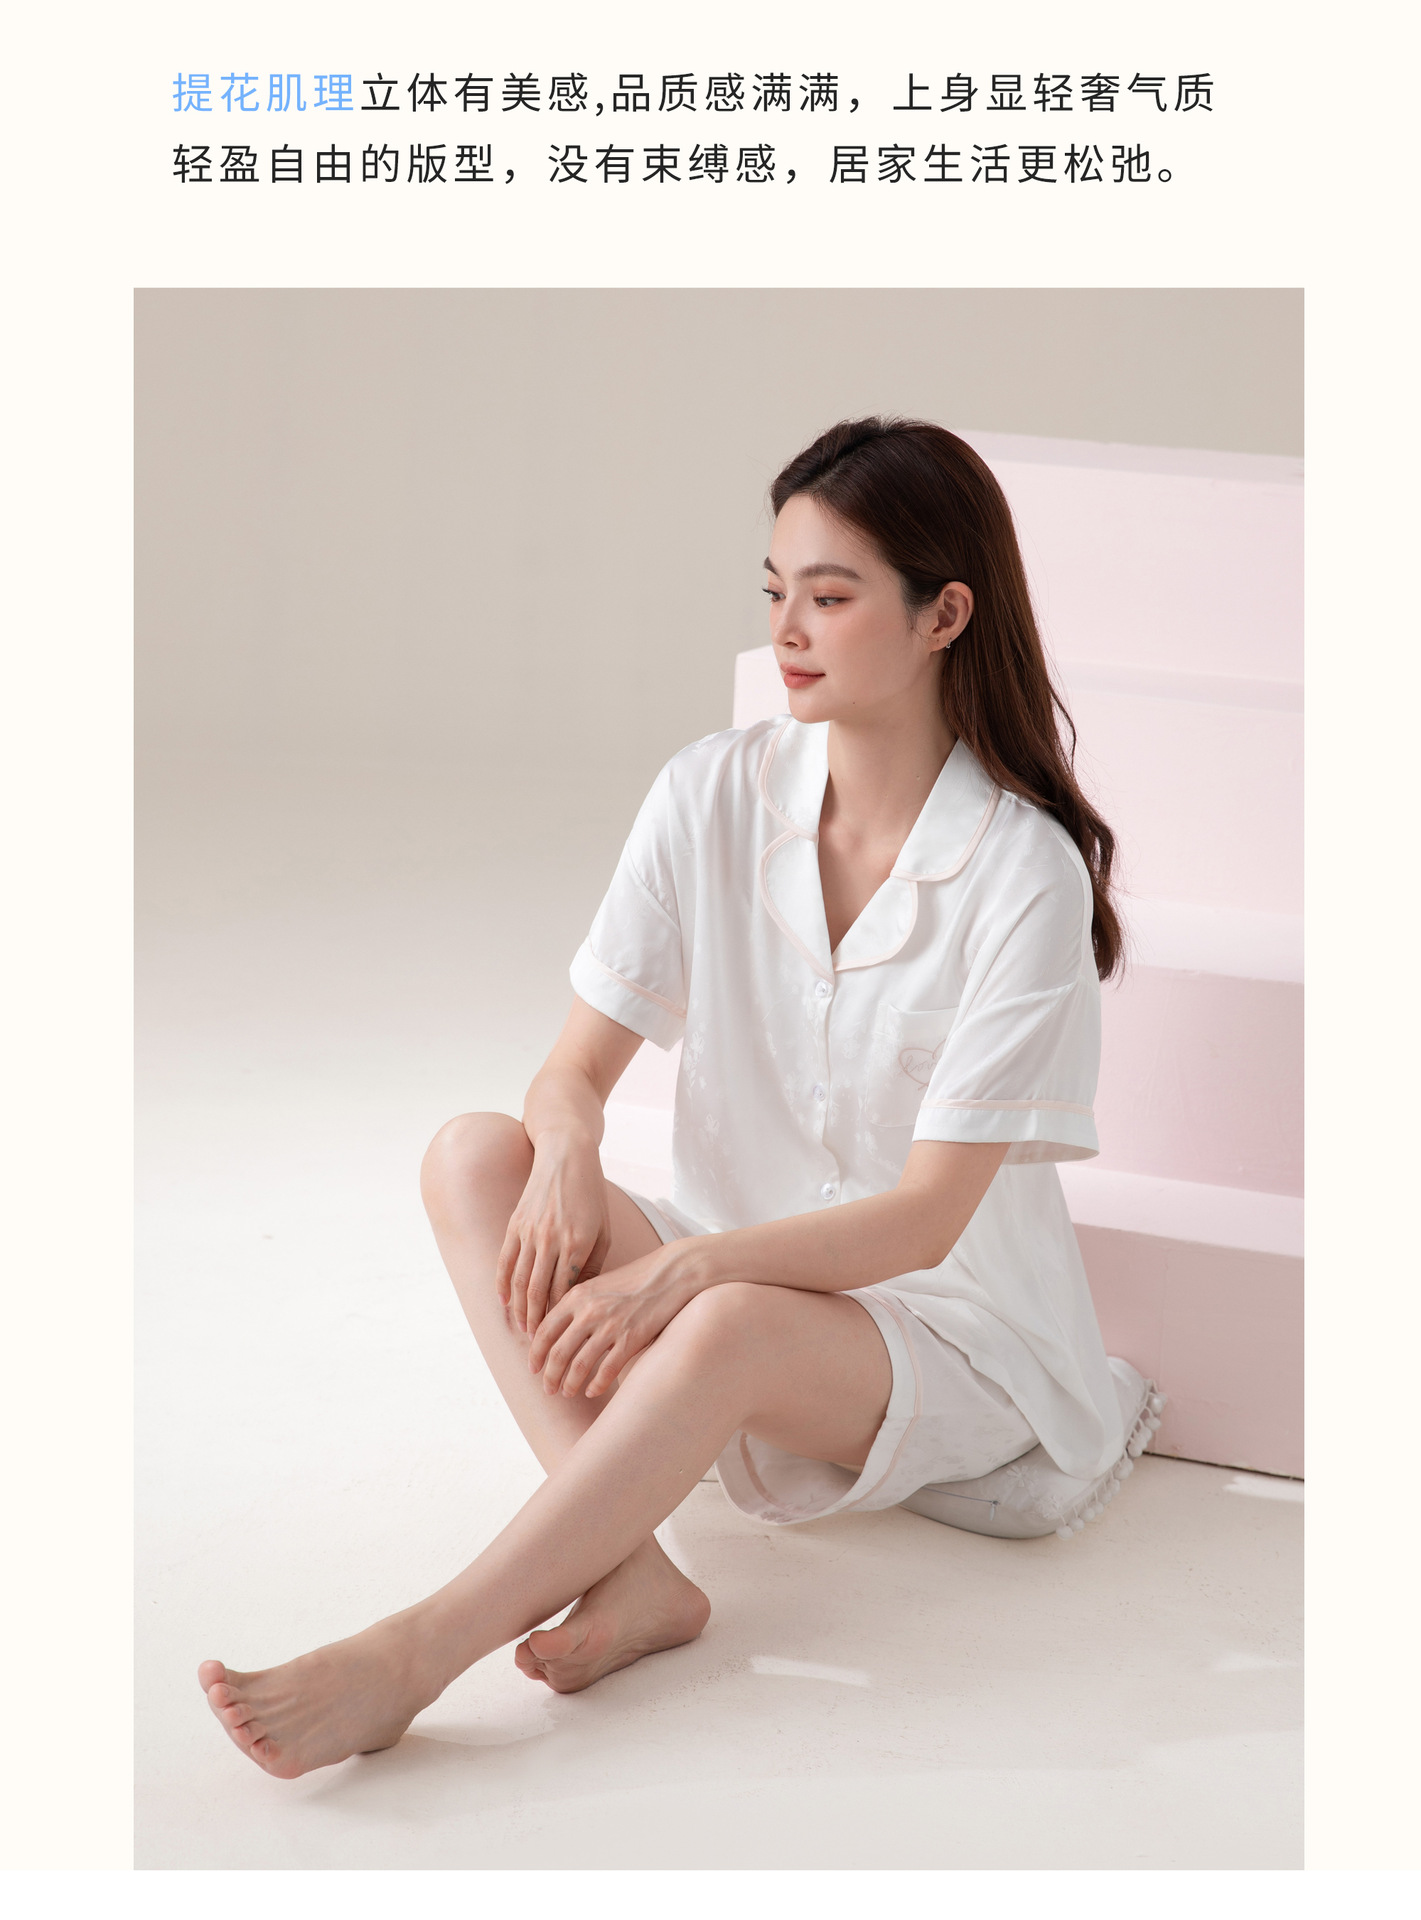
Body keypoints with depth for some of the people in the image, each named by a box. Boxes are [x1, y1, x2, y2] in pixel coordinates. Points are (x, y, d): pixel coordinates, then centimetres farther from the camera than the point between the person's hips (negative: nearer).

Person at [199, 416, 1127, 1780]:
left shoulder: (1024, 871, -16)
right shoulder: (714, 794, -3)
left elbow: (925, 1217, -18)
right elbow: (578, 1062, -2)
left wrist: (682, 1270, -30)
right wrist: (569, 1151, -26)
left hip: (951, 1336, -5)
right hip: (736, 1270, 5)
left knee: (732, 1326, -38)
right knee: (473, 1154, -20)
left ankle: (404, 1659, -35)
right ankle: (629, 1570, -32)